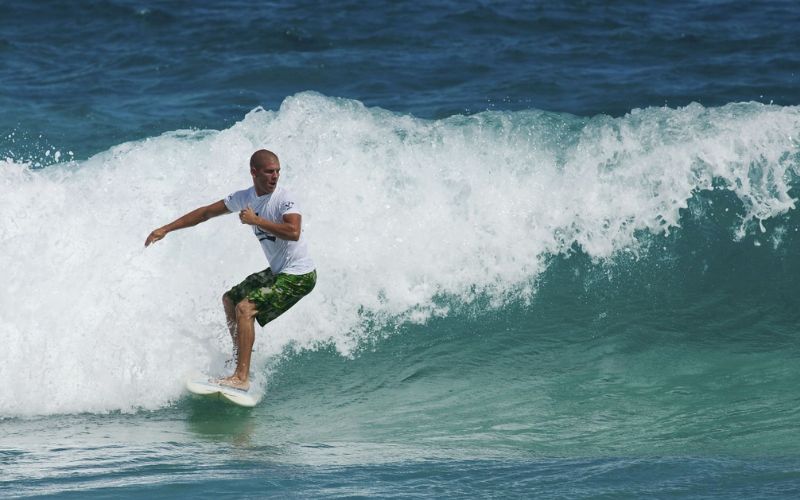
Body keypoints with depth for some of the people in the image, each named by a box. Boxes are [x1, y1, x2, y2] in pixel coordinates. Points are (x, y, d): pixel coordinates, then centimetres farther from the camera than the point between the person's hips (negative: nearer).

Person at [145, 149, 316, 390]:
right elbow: (207, 212, 12)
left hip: (299, 275, -9)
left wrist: (256, 220, -27)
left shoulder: (285, 199, -19)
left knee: (245, 308, -21)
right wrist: (166, 229, 12)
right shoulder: (246, 198, 4)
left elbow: (293, 232, -36)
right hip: (278, 271, 9)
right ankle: (241, 359, 25)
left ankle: (242, 377, -24)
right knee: (230, 299, 20)